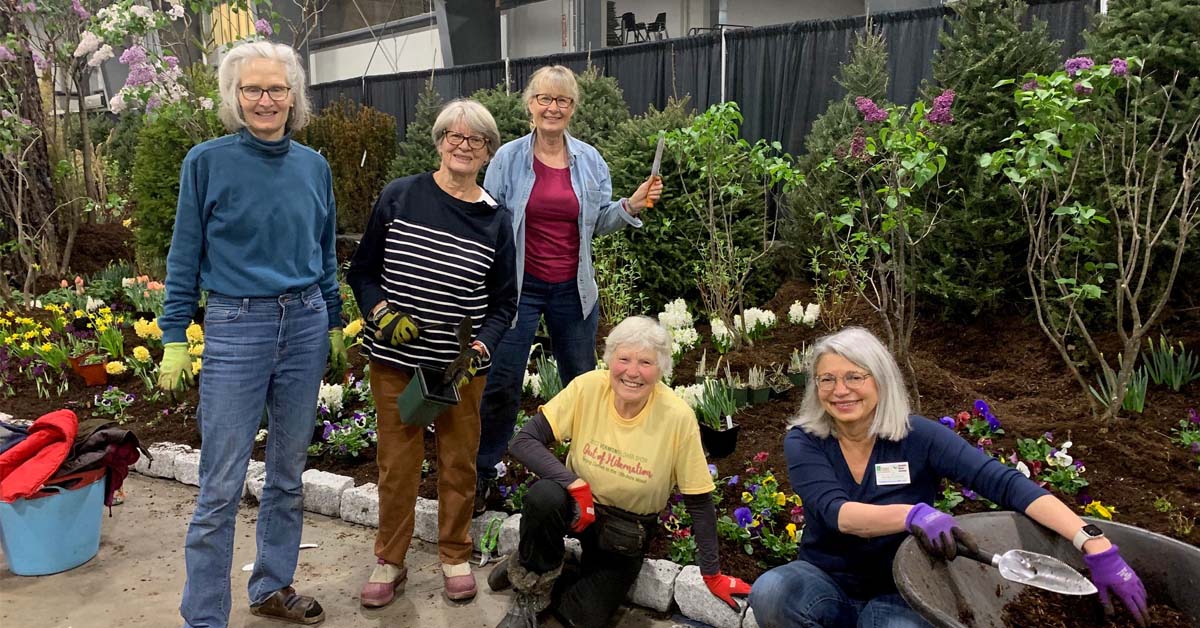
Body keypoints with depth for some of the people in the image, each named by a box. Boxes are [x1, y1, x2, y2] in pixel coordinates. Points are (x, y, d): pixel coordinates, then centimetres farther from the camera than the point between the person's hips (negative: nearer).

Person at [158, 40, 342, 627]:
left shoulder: (314, 166, 6)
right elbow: (185, 255, 0)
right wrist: (174, 338, -2)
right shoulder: (207, 161, -4)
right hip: (235, 328, -3)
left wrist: (334, 325, 15)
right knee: (221, 486, 0)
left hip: (305, 325, 4)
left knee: (288, 473, 14)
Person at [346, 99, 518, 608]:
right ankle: (389, 560, 28)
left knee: (459, 461, 12)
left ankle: (455, 556, 32)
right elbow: (362, 271, 3)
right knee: (397, 461, 8)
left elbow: (503, 303, 4)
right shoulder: (399, 197, -3)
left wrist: (478, 349, -12)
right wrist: (382, 312, -14)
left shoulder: (496, 219, 0)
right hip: (396, 359, -1)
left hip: (462, 364, 1)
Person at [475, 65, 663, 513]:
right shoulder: (509, 158, -4)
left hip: (573, 289, 3)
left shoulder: (590, 161, 4)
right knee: (501, 384, 0)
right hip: (519, 286, -2)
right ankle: (483, 475, 18)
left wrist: (632, 205, -7)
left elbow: (599, 222, 10)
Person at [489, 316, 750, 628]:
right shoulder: (588, 387, -20)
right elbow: (523, 441, -20)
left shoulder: (678, 417, -23)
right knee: (544, 496, -32)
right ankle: (532, 590, -4)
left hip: (629, 530, 0)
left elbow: (700, 502, -12)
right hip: (578, 504, 1)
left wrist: (712, 575, -6)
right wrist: (576, 484, -33)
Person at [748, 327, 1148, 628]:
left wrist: (1095, 545, -35)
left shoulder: (917, 438, -13)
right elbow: (837, 513, -28)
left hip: (896, 594, -1)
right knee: (769, 593, -32)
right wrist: (913, 514, -47)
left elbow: (1004, 483, -23)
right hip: (824, 581, 1)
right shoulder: (803, 443, -12)